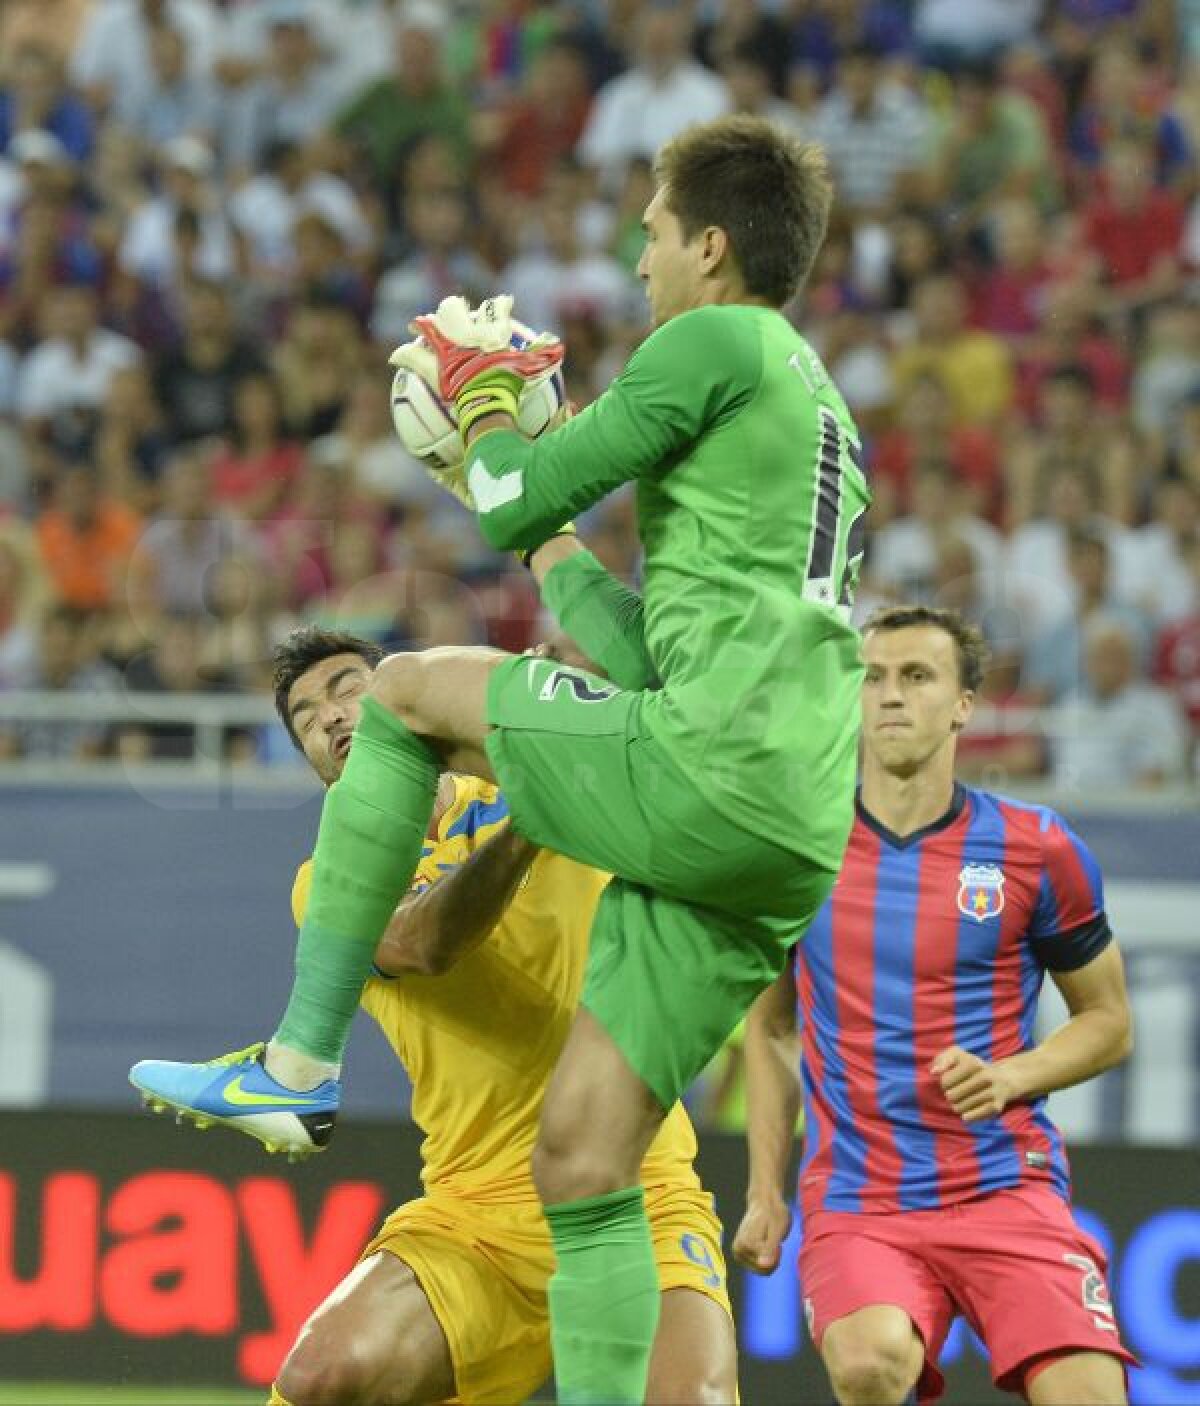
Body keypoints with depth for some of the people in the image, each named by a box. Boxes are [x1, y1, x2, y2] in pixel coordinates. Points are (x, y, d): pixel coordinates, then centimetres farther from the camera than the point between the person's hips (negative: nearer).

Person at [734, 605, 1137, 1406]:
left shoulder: (1037, 851, 2)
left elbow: (1110, 1022, 11)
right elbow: (770, 1027, 19)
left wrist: (1009, 1077, -8)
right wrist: (766, 1196, 13)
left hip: (1008, 1189, 0)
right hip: (854, 1204, 0)